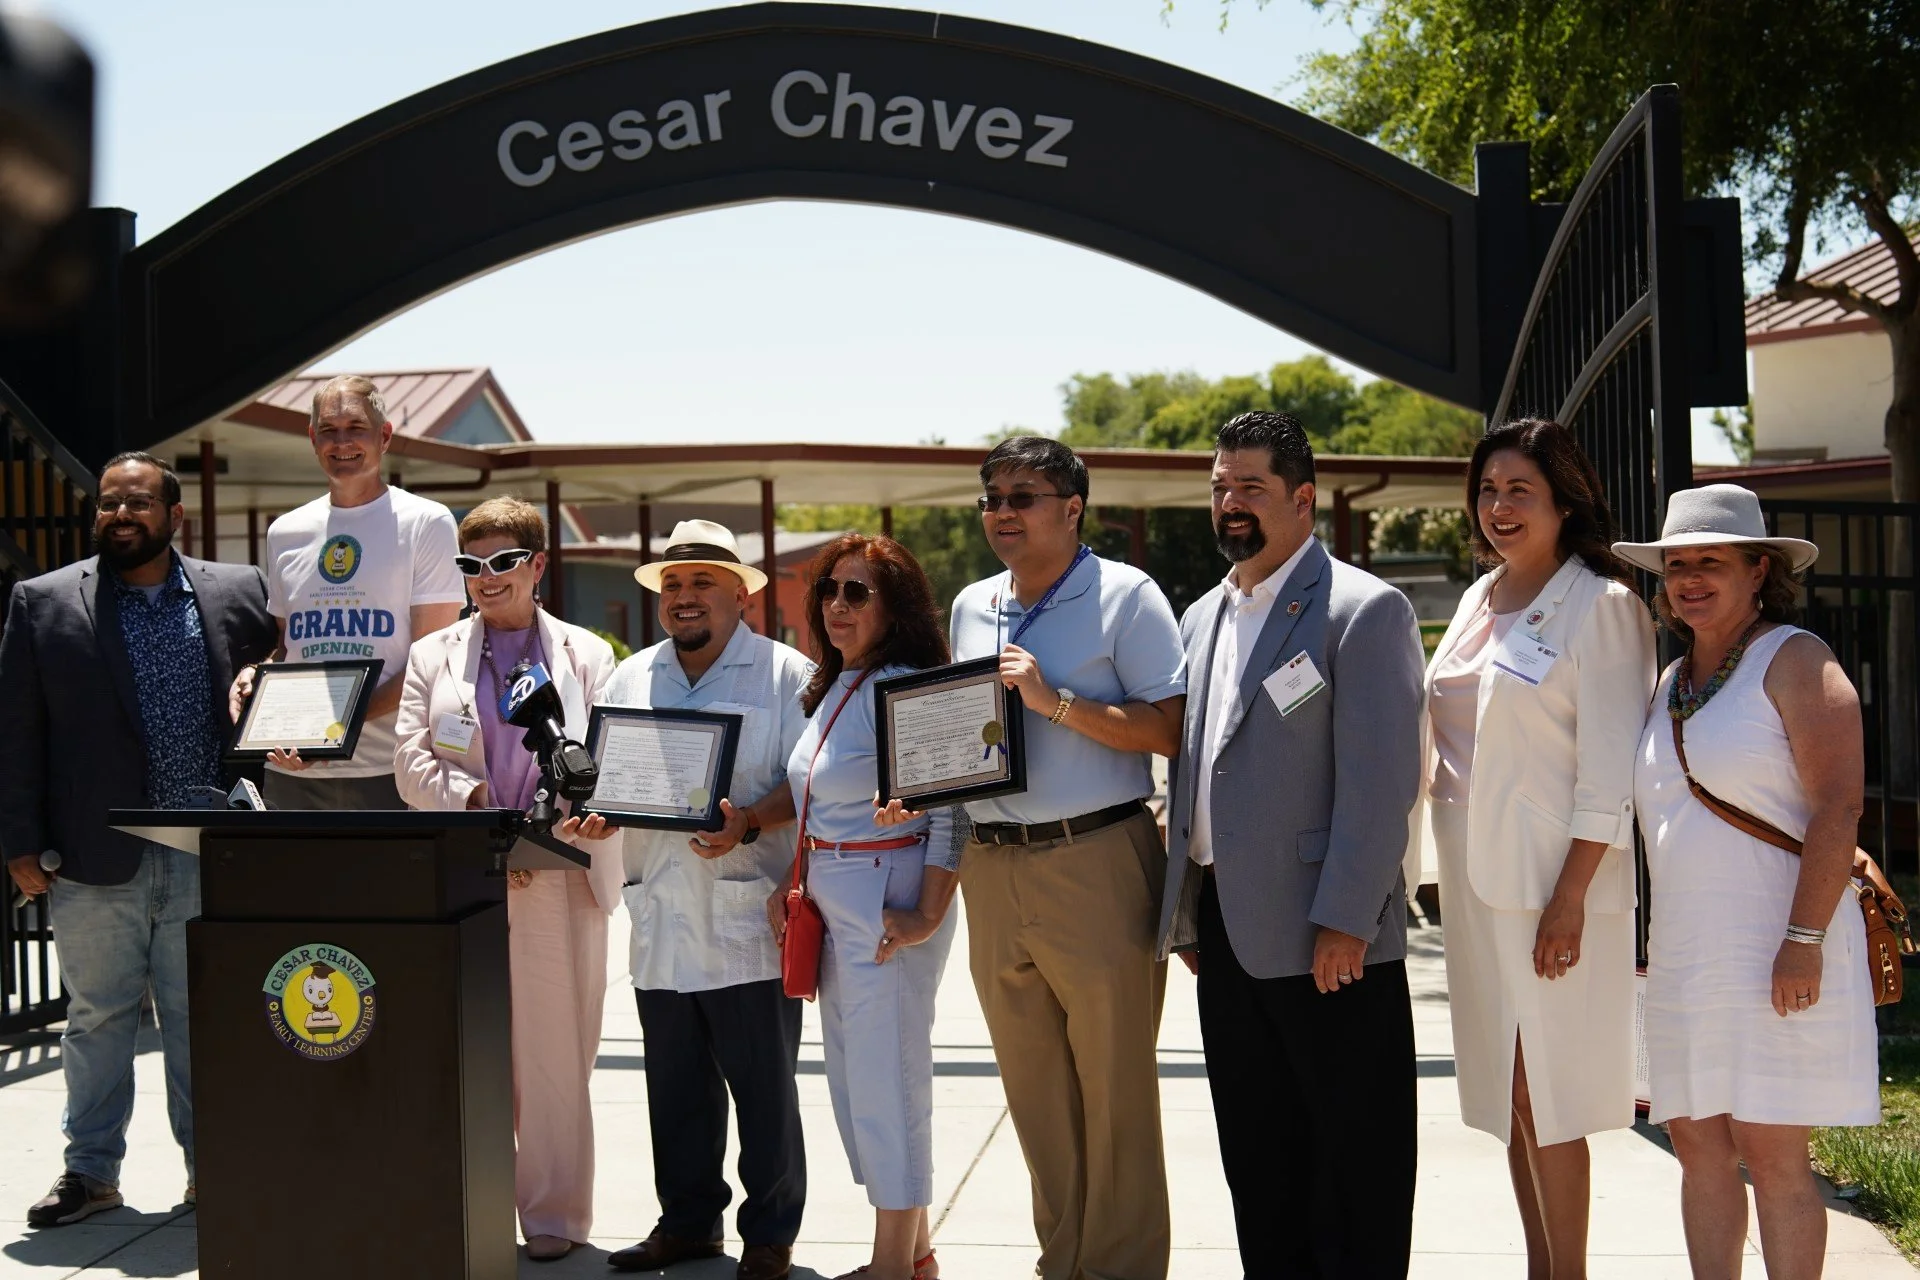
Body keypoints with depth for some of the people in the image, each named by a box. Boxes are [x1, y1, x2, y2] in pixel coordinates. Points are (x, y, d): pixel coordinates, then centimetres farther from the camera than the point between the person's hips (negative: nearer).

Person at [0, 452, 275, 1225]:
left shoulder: (237, 594, 5)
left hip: (207, 855, 0)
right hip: (96, 855, 0)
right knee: (97, 1018, 10)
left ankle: (211, 1165, 20)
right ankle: (90, 1170, 23)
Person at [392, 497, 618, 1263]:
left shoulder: (588, 655, 10)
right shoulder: (432, 656, 14)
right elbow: (410, 762, 3)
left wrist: (596, 808, -21)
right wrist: (471, 803, -14)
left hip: (560, 876, -1)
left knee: (554, 1054, 1)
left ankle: (553, 1215, 12)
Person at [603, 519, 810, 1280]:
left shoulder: (785, 674, -1)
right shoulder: (631, 679, 15)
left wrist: (747, 824, -24)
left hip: (748, 924, -5)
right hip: (661, 924, 5)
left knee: (764, 1089, 4)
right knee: (675, 1088, 13)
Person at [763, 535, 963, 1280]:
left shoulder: (902, 688, -15)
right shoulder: (831, 689, 12)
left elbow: (950, 809, -19)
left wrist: (926, 918, -21)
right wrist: (788, 886, 10)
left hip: (887, 909, -10)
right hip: (832, 905, 10)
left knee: (884, 1078, 0)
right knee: (854, 1076, 16)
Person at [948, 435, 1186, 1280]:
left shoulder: (1124, 596, -5)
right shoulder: (970, 607, 14)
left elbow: (1168, 730, -13)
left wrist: (1054, 702, -20)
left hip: (1096, 862, -6)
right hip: (991, 868, 6)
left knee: (1115, 1090, 3)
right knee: (1034, 1091, 14)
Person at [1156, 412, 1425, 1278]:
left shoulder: (1364, 611, -9)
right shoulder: (1200, 619, 15)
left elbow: (1380, 782, -15)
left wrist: (1344, 923, -19)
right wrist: (1186, 912, 15)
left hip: (1323, 938, -7)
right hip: (1227, 927, 7)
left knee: (1353, 1158, 4)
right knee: (1255, 1158, 17)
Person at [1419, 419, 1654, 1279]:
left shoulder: (1600, 607, -9)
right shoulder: (1479, 601, 13)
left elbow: (1609, 773, -14)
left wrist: (1570, 898, -18)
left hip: (1550, 881, -7)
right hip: (1476, 877, 7)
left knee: (1546, 1096, -3)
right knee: (1510, 1095, 12)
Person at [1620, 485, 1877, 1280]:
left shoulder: (1793, 660, -6)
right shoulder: (1672, 684, 16)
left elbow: (1839, 805, -15)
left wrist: (1804, 940, -21)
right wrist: (1662, 941, 15)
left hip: (1775, 948, -7)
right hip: (1685, 953, 7)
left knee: (1771, 1154, -5)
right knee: (1698, 1145, 8)